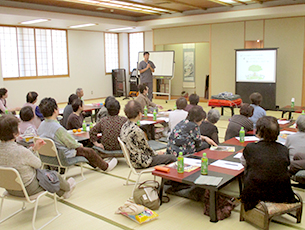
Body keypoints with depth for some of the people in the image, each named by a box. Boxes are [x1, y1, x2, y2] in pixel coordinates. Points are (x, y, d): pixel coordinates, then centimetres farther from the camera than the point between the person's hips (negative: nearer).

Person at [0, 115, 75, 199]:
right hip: (28, 189, -8)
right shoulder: (20, 151, -36)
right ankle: (67, 187, 55)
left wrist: (33, 148, 6)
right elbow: (38, 164, -17)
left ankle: (63, 192, 54)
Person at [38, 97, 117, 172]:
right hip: (63, 155, -9)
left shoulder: (41, 125, -6)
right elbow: (71, 143, -23)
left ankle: (94, 164, 46)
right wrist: (78, 145, -1)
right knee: (89, 152, 9)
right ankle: (106, 166, 31)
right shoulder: (58, 128, -33)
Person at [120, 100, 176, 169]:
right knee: (173, 158, -1)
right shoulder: (137, 131, -29)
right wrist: (156, 153, 5)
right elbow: (146, 148, -15)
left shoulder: (124, 126, -2)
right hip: (141, 162, -9)